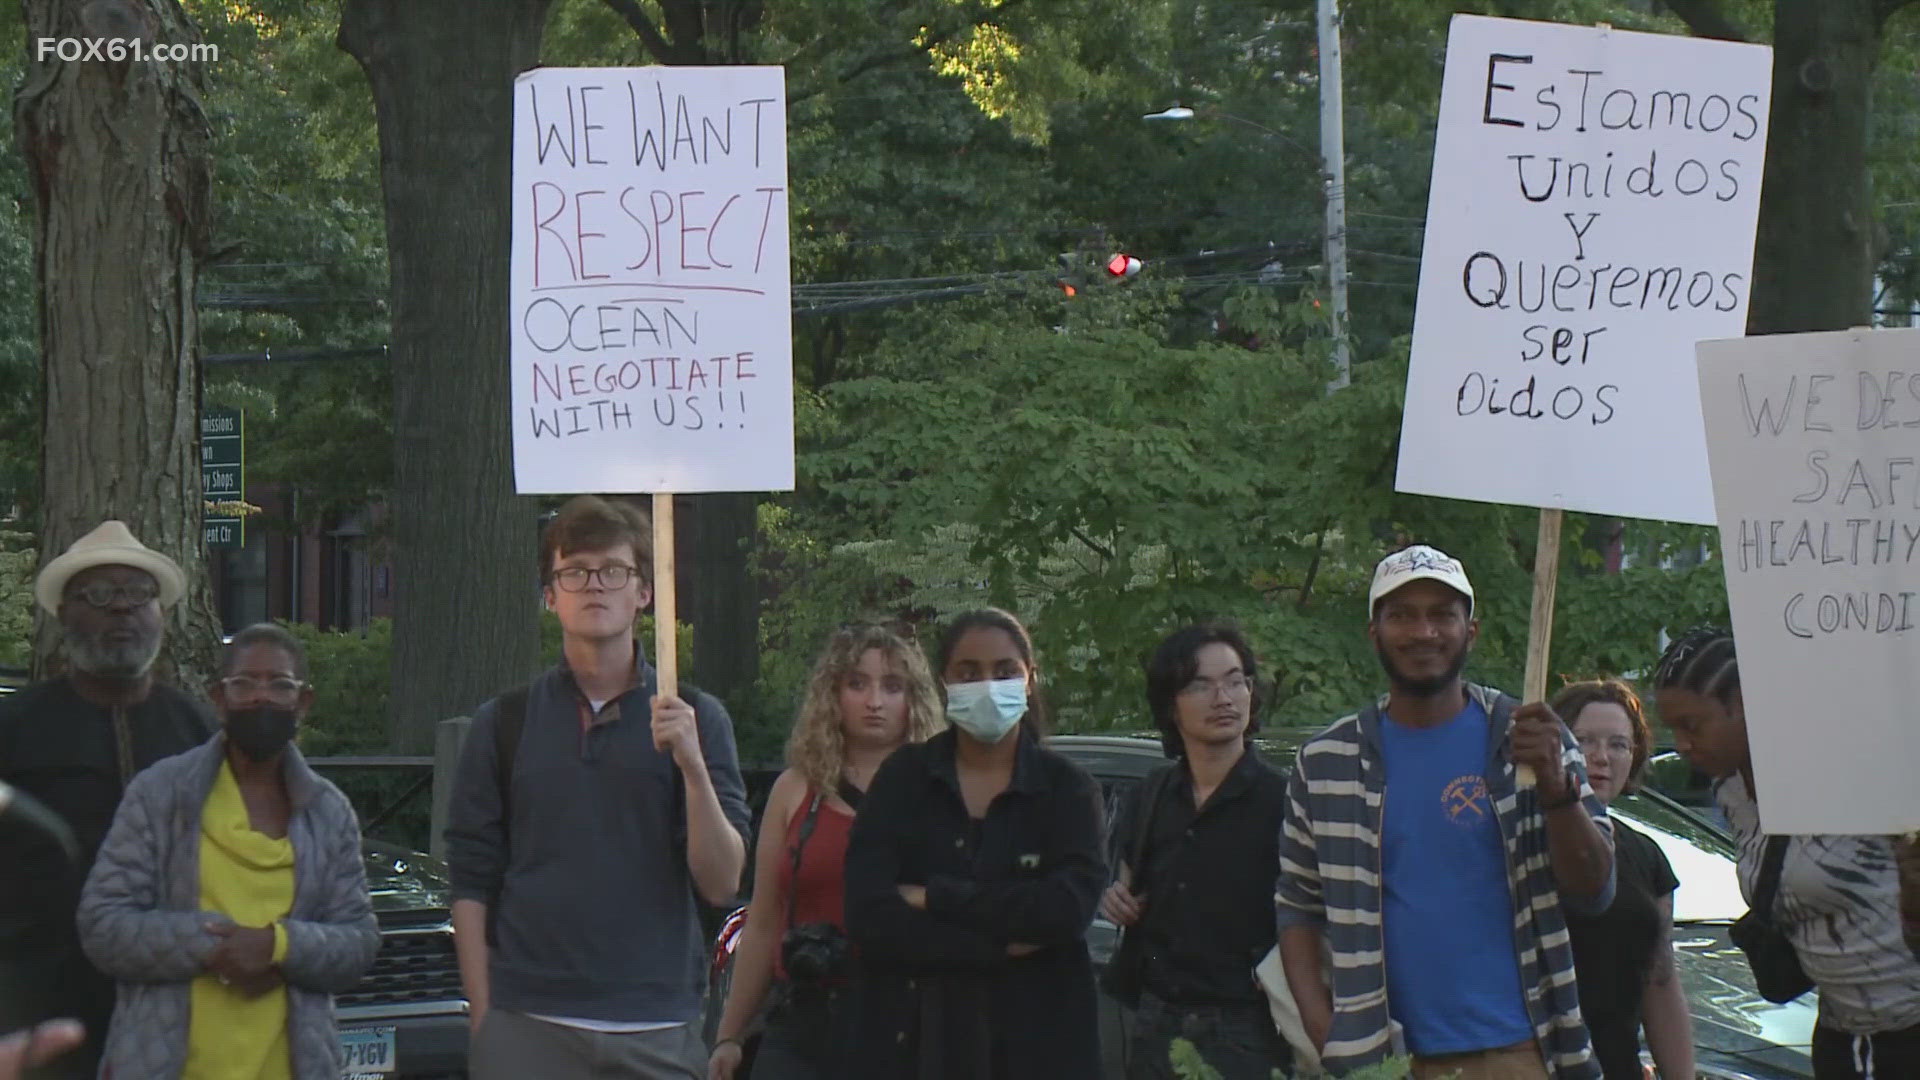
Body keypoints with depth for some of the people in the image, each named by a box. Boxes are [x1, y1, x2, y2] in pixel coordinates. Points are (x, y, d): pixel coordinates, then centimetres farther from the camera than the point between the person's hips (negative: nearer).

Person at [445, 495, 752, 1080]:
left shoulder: (695, 718, 6)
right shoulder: (505, 722, 7)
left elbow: (722, 883, -1)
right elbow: (471, 885, 7)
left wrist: (693, 764, -14)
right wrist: (484, 1020, -1)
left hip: (658, 1032, 0)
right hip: (529, 1030, 0)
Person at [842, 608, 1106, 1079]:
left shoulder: (1068, 789, 6)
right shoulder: (903, 779, 7)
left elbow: (1068, 906, -11)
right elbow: (868, 916, -6)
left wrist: (933, 898, -9)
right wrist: (997, 944, -11)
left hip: (1035, 1041, 0)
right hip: (911, 1040, 0)